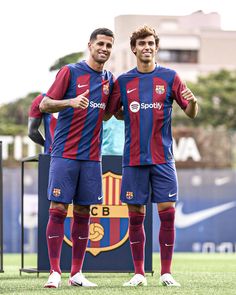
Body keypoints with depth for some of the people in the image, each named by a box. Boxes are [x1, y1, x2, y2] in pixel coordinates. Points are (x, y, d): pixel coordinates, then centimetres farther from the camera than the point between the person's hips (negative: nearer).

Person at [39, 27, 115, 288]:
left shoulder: (109, 79, 13)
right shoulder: (70, 72, -2)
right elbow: (44, 105, -5)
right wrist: (70, 102, -21)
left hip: (92, 157, 5)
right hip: (65, 154, -5)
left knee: (83, 213, 5)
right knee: (58, 210, -7)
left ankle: (76, 274, 9)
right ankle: (54, 272, -5)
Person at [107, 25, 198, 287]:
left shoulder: (169, 77, 4)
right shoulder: (123, 81, 7)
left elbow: (191, 113, 3)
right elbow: (111, 113, 16)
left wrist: (192, 102, -15)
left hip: (163, 158, -1)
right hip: (133, 159, 1)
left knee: (167, 213, -5)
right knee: (135, 216, 2)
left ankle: (166, 273, 3)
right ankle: (139, 273, 10)